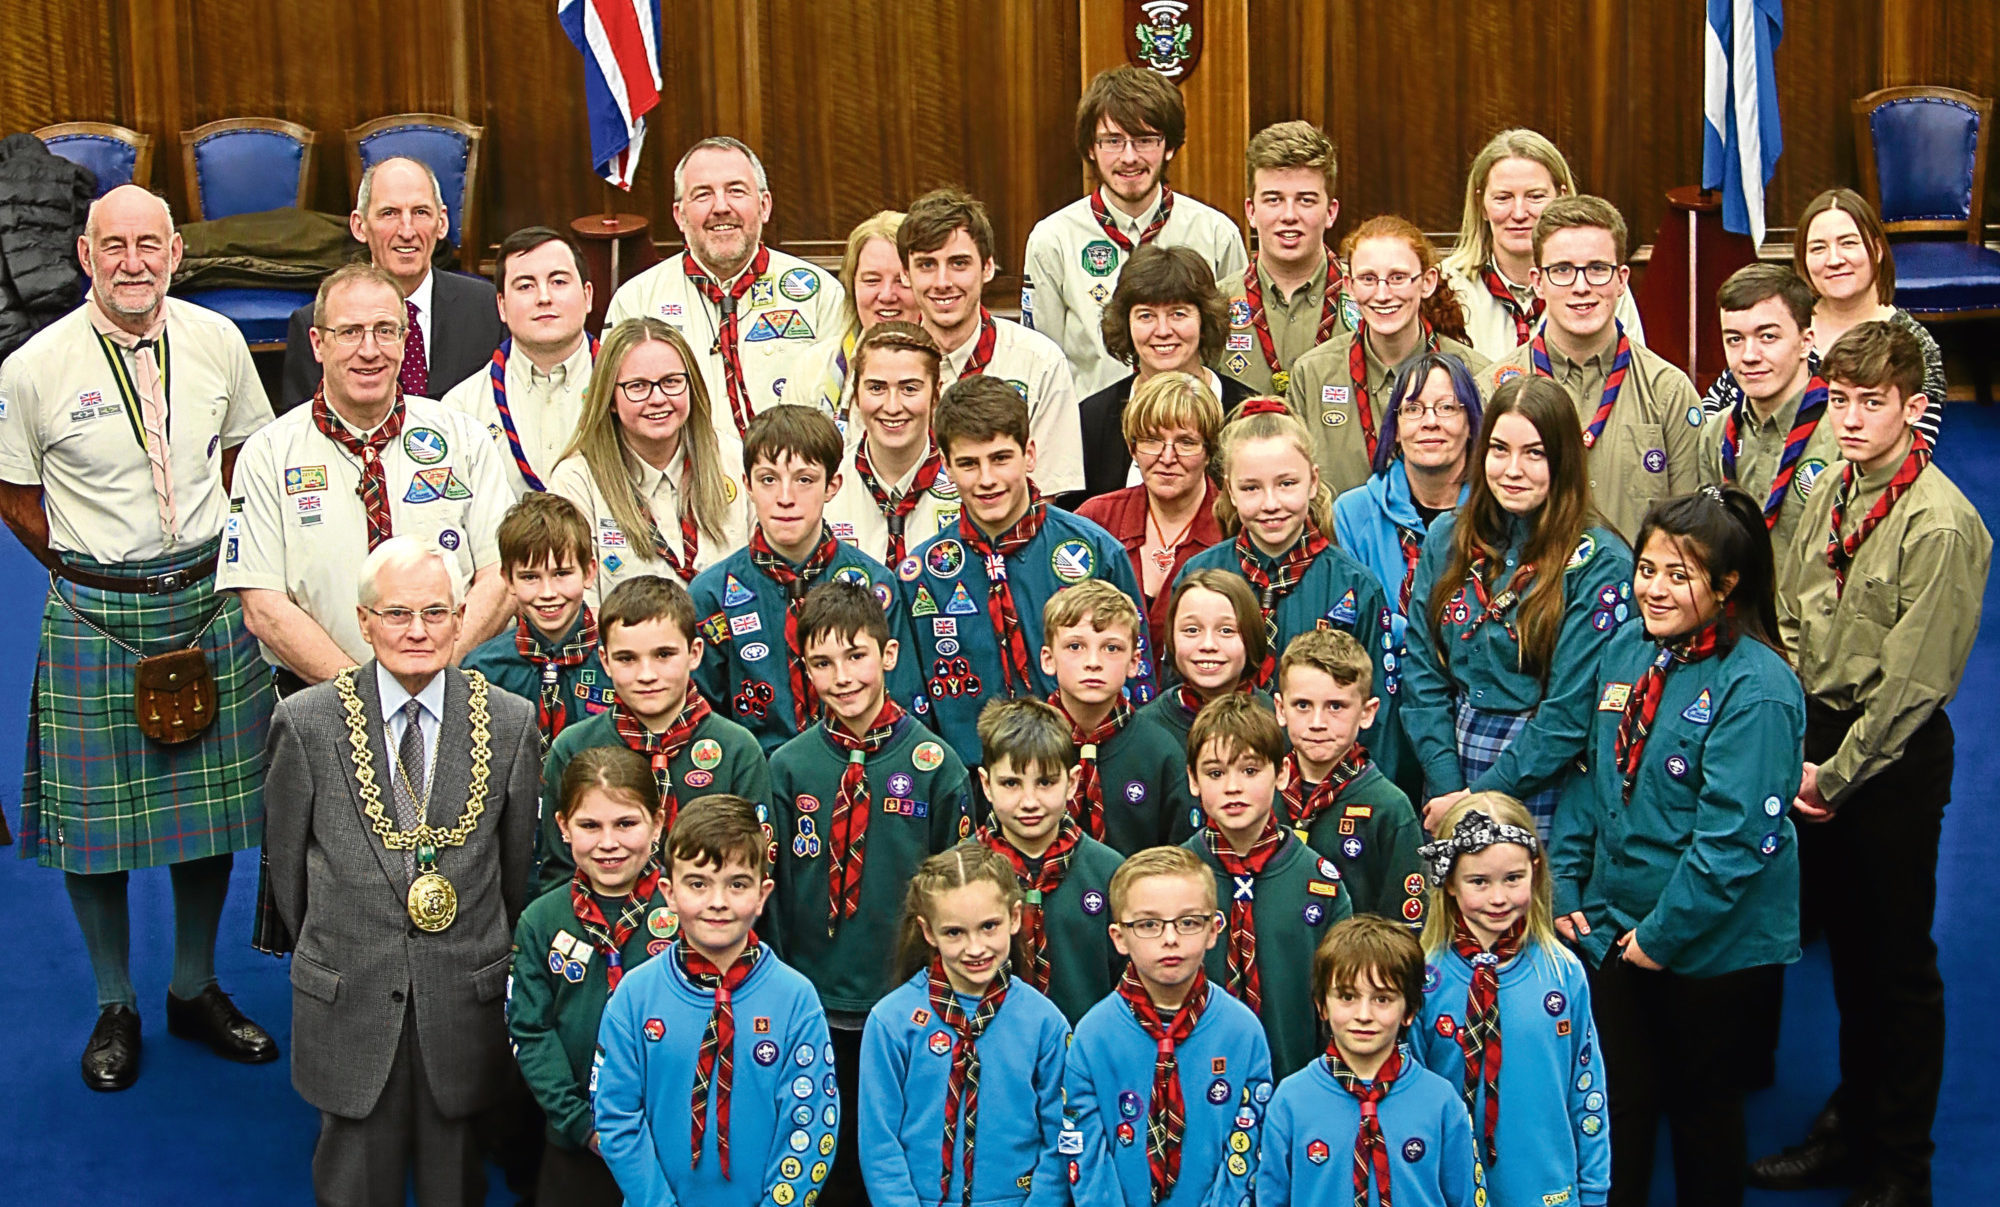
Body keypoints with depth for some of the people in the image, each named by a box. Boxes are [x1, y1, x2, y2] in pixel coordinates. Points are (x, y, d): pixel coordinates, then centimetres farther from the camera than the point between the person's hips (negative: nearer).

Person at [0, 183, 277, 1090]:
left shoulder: (217, 342, -2)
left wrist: (213, 555, 8)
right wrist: (82, 568, 0)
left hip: (207, 599, 3)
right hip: (92, 613, -3)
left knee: (211, 801, 11)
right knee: (93, 809, 3)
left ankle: (196, 989, 28)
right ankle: (114, 1008, 21)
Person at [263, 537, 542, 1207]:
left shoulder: (511, 723, -3)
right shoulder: (306, 723, -5)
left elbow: (518, 863, 7)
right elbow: (286, 861, 6)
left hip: (467, 1003, 1)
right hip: (348, 1007, 0)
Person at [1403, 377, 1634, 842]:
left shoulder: (1599, 564, -10)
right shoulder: (1447, 538, 5)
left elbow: (1571, 710, -14)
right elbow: (1421, 672, 2)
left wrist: (1479, 798, -15)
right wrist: (1446, 785, -10)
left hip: (1543, 792, -4)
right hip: (1447, 782, 4)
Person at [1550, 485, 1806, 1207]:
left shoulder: (1756, 688, -18)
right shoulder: (1625, 652, 3)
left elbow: (1735, 835, -21)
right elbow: (1587, 776, 10)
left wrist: (1663, 933, -18)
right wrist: (1565, 888, 3)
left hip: (1710, 949, -5)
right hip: (1610, 931, 5)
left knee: (1702, 1104, 12)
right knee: (1615, 1100, 13)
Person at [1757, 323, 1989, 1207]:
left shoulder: (1941, 523, -18)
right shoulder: (1831, 490, 4)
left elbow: (1913, 681, -18)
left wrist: (1836, 772, -12)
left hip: (1894, 756, -7)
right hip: (1816, 740, 7)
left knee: (1900, 966, 3)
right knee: (1843, 944, 17)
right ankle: (1852, 1130, 32)